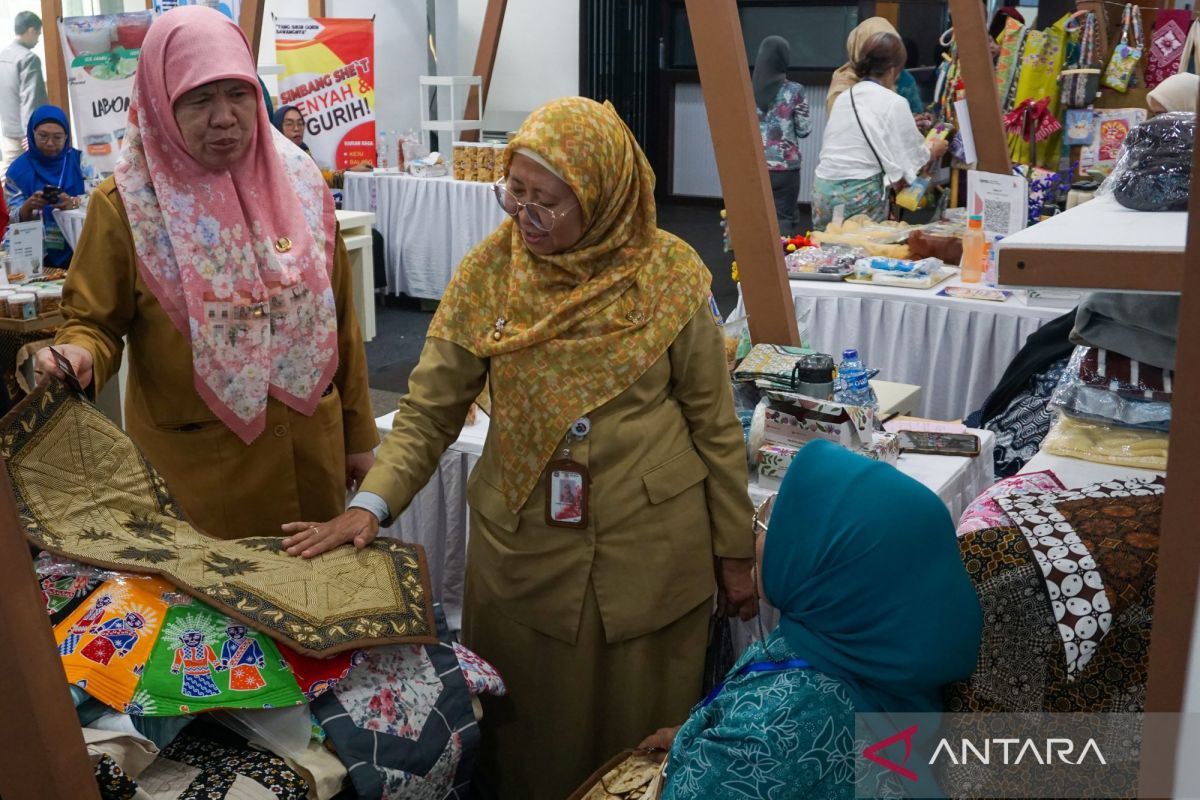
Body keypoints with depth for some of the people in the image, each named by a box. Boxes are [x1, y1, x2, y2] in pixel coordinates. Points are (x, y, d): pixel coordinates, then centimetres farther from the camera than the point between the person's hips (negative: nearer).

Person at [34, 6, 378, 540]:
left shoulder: (299, 182, 0)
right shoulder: (125, 205, -10)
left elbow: (338, 317, 6)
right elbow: (95, 322, -2)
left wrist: (358, 432, 10)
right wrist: (79, 357, -26)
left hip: (310, 447, 3)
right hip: (199, 460, -3)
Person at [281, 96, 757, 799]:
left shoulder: (668, 276, -9)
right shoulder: (489, 272, -5)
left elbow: (714, 422, -1)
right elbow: (429, 412, -4)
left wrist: (735, 551, 3)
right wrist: (371, 505, -19)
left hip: (652, 549, -1)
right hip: (522, 547, 1)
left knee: (640, 735, 14)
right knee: (529, 733, 15)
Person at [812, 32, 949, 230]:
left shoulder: (843, 97, 10)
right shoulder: (894, 103, -7)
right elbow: (913, 160, -3)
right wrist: (934, 149, 18)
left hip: (823, 190, 6)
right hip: (860, 195, -6)